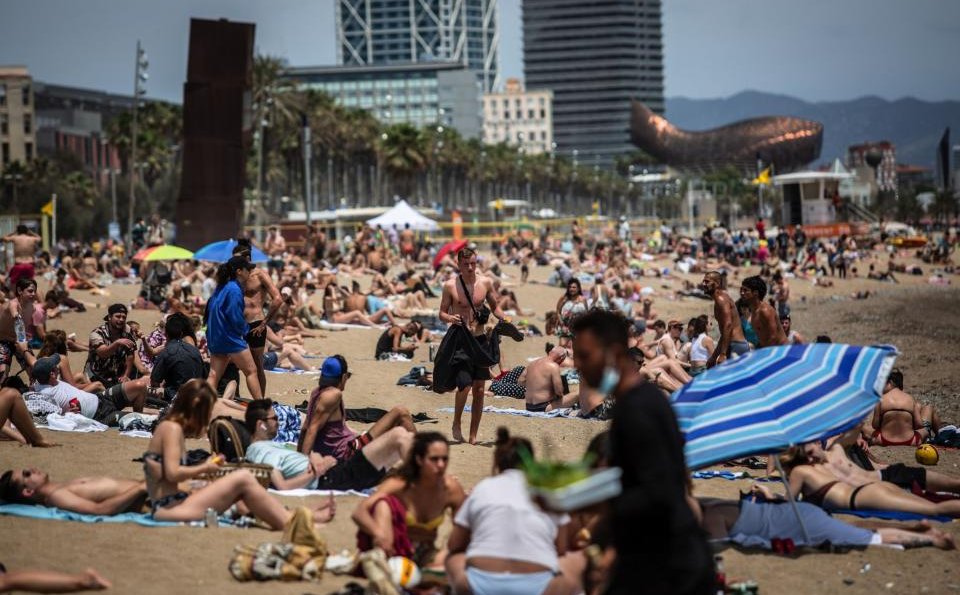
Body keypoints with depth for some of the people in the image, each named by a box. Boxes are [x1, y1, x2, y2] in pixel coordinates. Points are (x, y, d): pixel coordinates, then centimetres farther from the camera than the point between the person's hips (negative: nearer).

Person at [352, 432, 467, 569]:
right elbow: (359, 512, -29)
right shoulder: (399, 485, -19)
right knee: (384, 502, -30)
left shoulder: (451, 488, -12)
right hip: (394, 550, -2)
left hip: (423, 555, 2)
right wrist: (378, 532, -51)